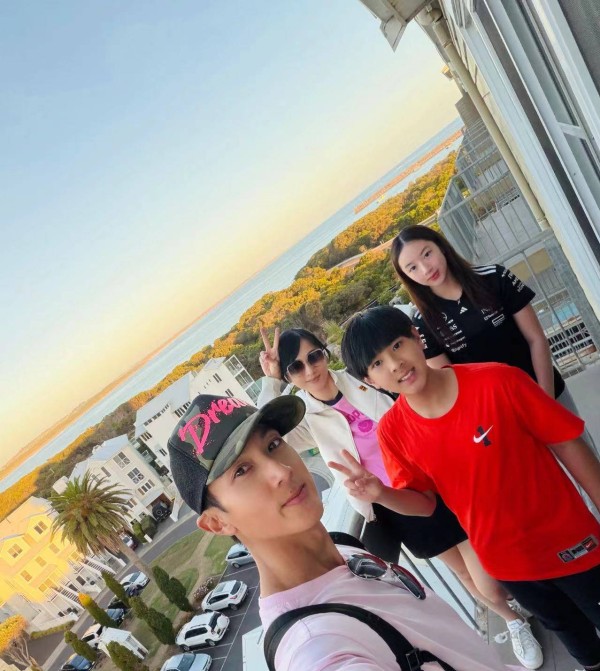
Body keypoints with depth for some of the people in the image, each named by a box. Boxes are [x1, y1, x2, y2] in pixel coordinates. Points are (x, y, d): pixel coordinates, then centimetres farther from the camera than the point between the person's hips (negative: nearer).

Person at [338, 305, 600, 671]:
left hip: (569, 541, -3)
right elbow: (423, 501, -6)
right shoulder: (393, 431, -19)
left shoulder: (498, 382, -27)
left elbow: (567, 444, -15)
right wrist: (381, 494, -26)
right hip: (506, 559, 3)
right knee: (564, 625, 30)